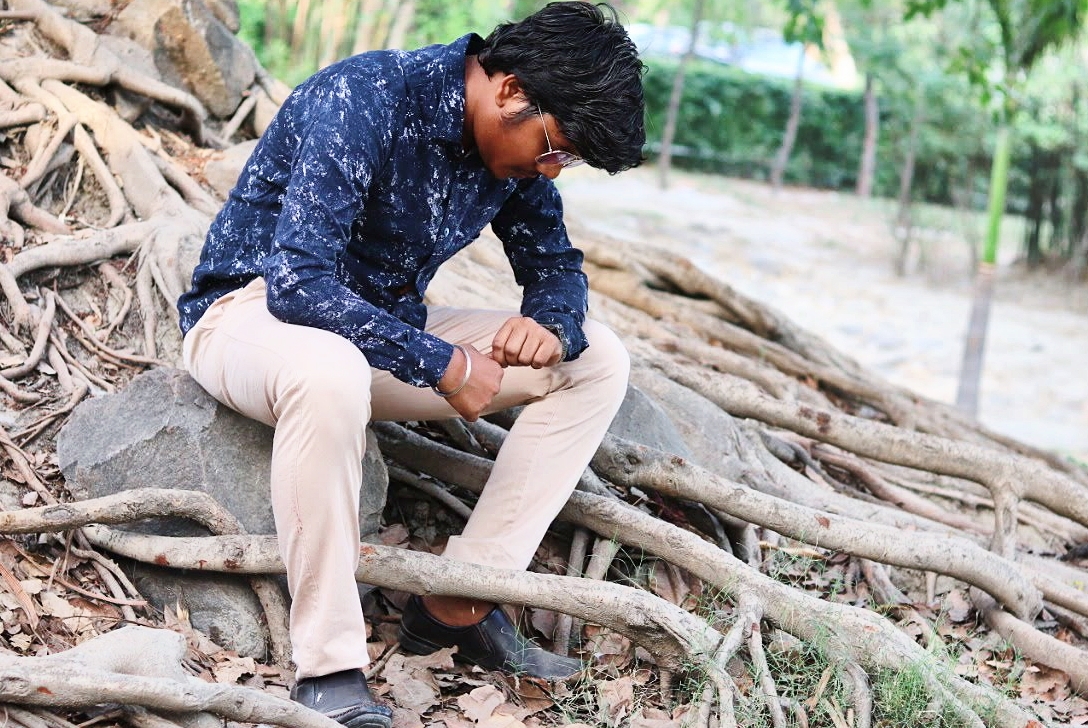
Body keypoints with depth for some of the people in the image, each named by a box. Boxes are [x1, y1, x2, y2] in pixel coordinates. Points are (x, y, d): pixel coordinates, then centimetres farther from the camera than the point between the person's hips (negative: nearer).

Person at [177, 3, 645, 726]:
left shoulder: (517, 149, -3)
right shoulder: (363, 99, -27)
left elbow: (555, 264, 9)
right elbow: (298, 284, -34)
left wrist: (553, 322, -16)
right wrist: (443, 365, -30)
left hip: (385, 326, 8)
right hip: (252, 307, -8)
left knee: (597, 361, -2)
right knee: (330, 371, -44)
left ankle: (460, 601, -7)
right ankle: (328, 667, -31)